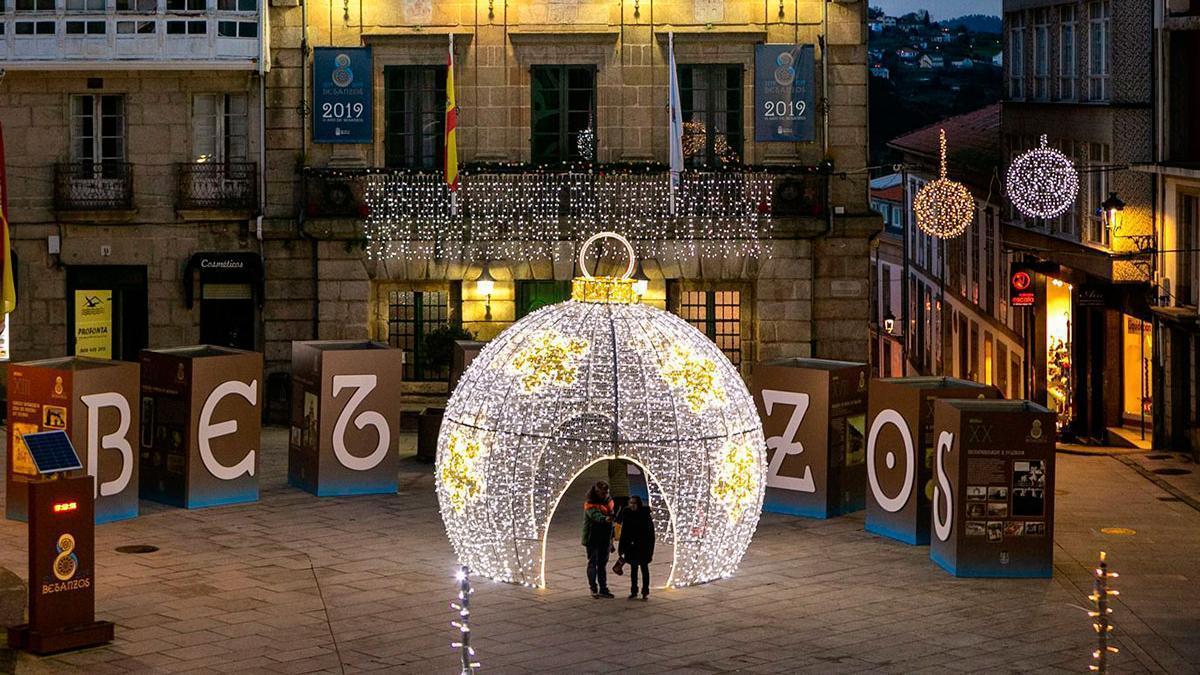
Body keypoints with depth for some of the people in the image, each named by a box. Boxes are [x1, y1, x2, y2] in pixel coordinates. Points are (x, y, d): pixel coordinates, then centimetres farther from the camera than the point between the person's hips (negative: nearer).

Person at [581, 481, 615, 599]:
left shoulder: (608, 503, 9)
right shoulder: (590, 505, -13)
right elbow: (595, 515, -36)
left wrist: (611, 540, 19)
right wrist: (604, 519, -57)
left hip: (605, 540, 6)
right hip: (593, 539, -6)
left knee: (603, 564, 11)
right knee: (593, 563, -2)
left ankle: (603, 589, 16)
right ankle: (594, 589, 1)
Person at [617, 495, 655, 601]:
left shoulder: (645, 515, -9)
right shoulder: (627, 515, 0)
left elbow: (650, 533, -8)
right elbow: (624, 532, 5)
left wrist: (650, 549, -12)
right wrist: (622, 548, 3)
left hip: (643, 547, -3)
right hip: (631, 547, 3)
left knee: (644, 568, 5)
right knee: (633, 569, 9)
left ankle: (645, 592, 11)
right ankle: (634, 591, 18)